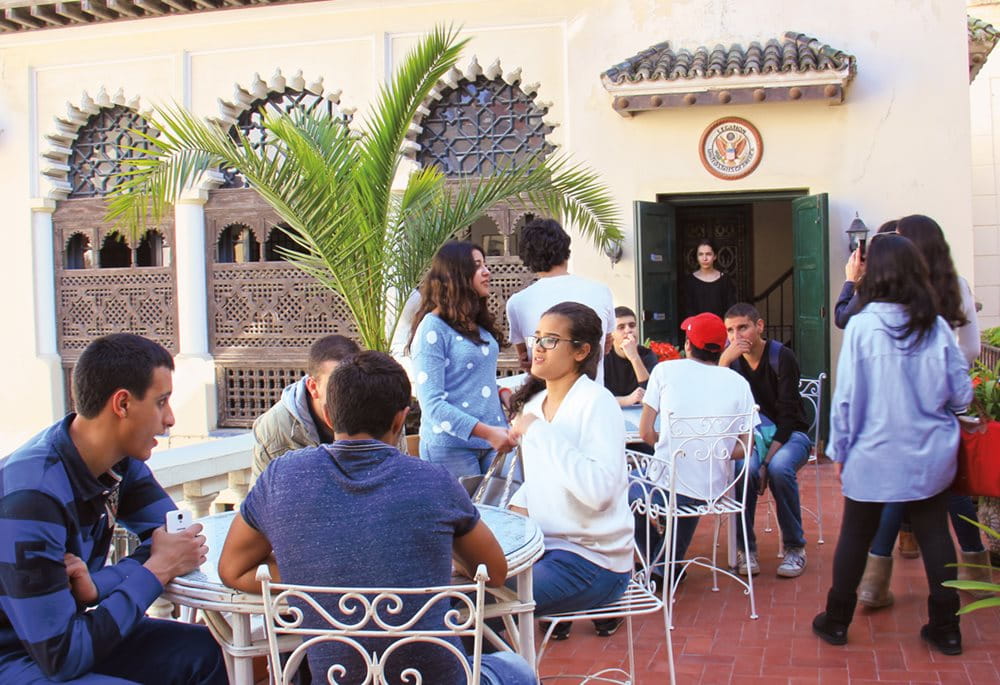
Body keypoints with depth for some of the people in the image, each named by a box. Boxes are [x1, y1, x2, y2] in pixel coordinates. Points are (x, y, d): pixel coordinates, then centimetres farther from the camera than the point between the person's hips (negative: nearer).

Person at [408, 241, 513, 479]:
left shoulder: (478, 324, 12)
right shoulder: (433, 329, -11)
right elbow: (431, 403, -16)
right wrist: (487, 432, -21)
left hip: (491, 442, 7)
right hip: (452, 446, -7)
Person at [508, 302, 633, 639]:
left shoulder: (597, 403, -15)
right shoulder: (533, 403, 10)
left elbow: (599, 490, -29)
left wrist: (539, 432, -25)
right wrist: (518, 505, 2)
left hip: (591, 561, -8)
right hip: (546, 546, 8)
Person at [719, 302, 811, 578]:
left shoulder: (782, 357, -12)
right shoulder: (732, 359, 0)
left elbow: (788, 415, -16)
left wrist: (767, 460, -25)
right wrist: (724, 360, -22)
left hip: (789, 434, -2)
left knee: (779, 468, -34)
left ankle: (795, 547, -15)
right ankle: (746, 547, -16)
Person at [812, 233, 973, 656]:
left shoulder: (861, 326, -14)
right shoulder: (937, 327, -6)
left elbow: (846, 397, -11)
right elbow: (962, 395, -1)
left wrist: (840, 450, 0)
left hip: (873, 457, -2)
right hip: (930, 457, 2)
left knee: (855, 536, 12)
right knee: (934, 535, 14)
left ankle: (836, 621, 24)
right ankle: (945, 629, 21)